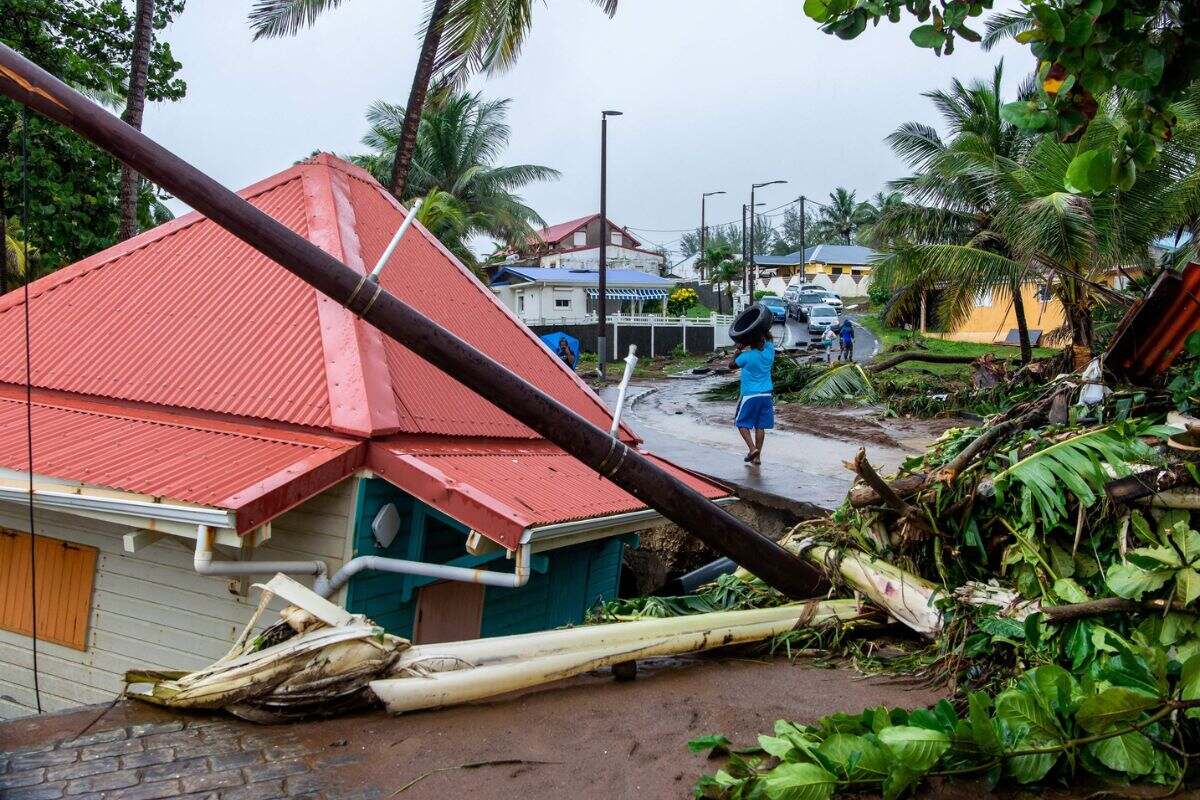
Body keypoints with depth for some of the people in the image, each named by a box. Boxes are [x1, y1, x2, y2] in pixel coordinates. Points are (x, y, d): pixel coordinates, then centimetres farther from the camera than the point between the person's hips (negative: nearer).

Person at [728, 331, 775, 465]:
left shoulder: (747, 356, -15)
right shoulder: (769, 352, -2)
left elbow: (731, 365, 2)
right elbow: (769, 339, 19)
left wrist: (738, 350, 8)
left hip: (750, 395, -5)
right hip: (766, 395, 5)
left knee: (742, 423, 8)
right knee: (760, 426, 8)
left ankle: (752, 449, -8)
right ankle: (757, 456, 11)